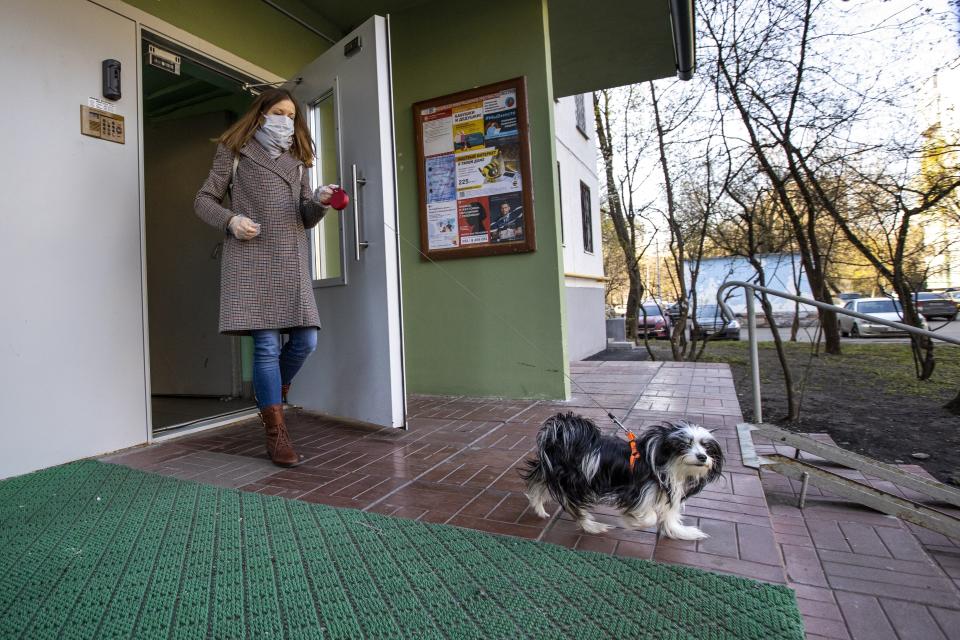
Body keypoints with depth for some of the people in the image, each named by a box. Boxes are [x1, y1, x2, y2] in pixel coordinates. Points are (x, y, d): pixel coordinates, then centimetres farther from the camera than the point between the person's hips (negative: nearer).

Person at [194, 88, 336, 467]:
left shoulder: (297, 160, 21)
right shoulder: (236, 152, 10)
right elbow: (204, 201, 9)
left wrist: (319, 203, -5)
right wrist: (231, 220, -11)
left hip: (291, 261, 5)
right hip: (252, 258, -4)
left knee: (306, 340, -3)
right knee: (267, 344, -8)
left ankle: (270, 397, 25)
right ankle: (276, 434, 2)